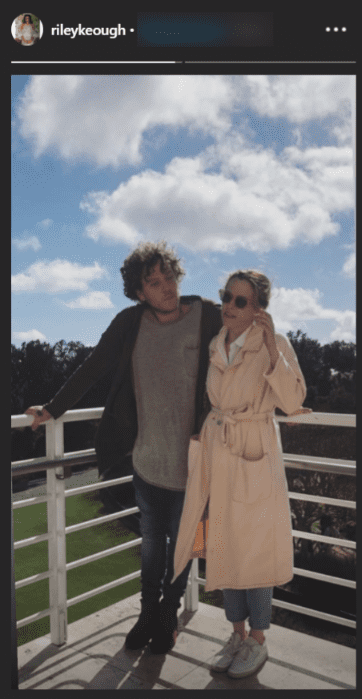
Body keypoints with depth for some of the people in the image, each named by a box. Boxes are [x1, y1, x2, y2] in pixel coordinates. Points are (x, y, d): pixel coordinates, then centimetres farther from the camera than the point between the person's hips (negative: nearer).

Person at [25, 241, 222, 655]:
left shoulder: (208, 317, -11)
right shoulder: (130, 323, -3)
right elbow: (93, 368, 5)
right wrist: (53, 410, 10)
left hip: (191, 463, -2)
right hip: (147, 461, 2)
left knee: (180, 547, 17)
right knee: (151, 545, 22)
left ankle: (168, 616, 43)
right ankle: (148, 615, 47)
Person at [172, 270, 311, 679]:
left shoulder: (275, 344, -9)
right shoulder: (212, 346, 5)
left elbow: (292, 403, -21)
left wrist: (271, 346, -26)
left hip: (255, 456, -5)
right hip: (216, 454, 5)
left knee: (253, 548, 6)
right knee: (222, 546, 13)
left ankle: (258, 641, 28)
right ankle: (237, 633, 33)